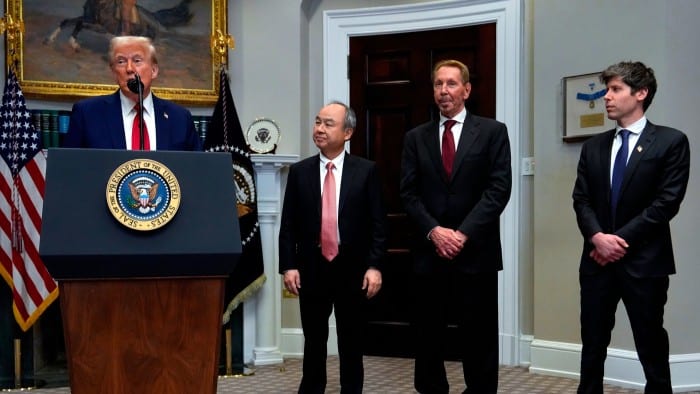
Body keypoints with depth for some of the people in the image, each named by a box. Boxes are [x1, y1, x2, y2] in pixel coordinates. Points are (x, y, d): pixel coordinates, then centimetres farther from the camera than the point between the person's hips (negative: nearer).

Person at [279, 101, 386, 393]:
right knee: (313, 342, 11)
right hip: (312, 268, 2)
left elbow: (377, 224, -3)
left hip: (352, 269, -1)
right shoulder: (299, 171, 4)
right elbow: (288, 225, 3)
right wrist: (289, 266, -5)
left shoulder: (366, 171, 0)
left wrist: (374, 266, -10)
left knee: (351, 343, 9)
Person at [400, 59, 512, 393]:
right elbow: (408, 193, 4)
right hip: (429, 251, 2)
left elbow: (498, 189, -5)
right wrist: (434, 231, -11)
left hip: (476, 251, -2)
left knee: (479, 338, 4)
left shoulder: (492, 131, 3)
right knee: (428, 336, 8)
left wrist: (464, 233, -13)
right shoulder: (416, 137, 10)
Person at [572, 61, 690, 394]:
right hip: (597, 260, 4)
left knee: (652, 348, 5)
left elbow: (667, 202, -10)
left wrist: (621, 240, -13)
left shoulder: (671, 141, -2)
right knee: (592, 345, 10)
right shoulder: (593, 147, 12)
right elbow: (581, 200, 6)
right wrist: (597, 237, -13)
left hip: (644, 261, -4)